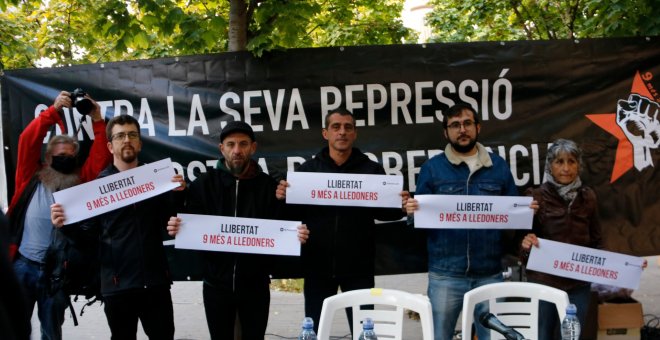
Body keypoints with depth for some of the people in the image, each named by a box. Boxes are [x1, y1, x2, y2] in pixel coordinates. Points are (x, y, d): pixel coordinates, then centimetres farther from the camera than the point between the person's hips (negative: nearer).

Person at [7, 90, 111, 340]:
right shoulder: (31, 177, 4)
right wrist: (54, 110, -11)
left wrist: (97, 121, -8)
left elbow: (100, 158, 0)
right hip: (23, 264, -1)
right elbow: (28, 140, -4)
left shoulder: (80, 182, 6)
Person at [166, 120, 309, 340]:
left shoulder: (269, 185, -1)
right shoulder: (204, 184, -1)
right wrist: (176, 228, -25)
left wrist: (297, 236, -23)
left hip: (255, 285, 0)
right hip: (216, 284, 0)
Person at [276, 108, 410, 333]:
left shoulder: (372, 170, 2)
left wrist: (400, 207, -17)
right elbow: (294, 212, 1)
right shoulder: (308, 169, 3)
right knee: (315, 330, 13)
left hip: (358, 266, 0)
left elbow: (382, 211, 3)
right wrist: (282, 198, -19)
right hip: (317, 266, 1)